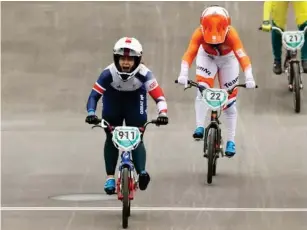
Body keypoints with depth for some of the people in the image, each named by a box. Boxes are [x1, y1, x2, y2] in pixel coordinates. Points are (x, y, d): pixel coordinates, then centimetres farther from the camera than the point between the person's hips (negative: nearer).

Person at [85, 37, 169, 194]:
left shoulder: (144, 73, -34)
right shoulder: (109, 73, -34)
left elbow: (159, 95, -37)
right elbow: (94, 95, -35)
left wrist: (163, 113, -54)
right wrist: (91, 113, -52)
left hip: (135, 100, -1)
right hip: (113, 100, 1)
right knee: (111, 138, -2)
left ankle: (142, 172, -20)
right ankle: (110, 177, 2)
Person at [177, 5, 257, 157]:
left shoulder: (231, 34, -38)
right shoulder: (199, 33, -34)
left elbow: (242, 56, -46)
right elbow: (189, 53, -44)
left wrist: (249, 77, -60)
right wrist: (183, 74, -60)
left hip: (227, 59, -1)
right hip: (207, 57, 1)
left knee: (229, 101, -1)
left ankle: (231, 141, 6)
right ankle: (199, 127, -25)